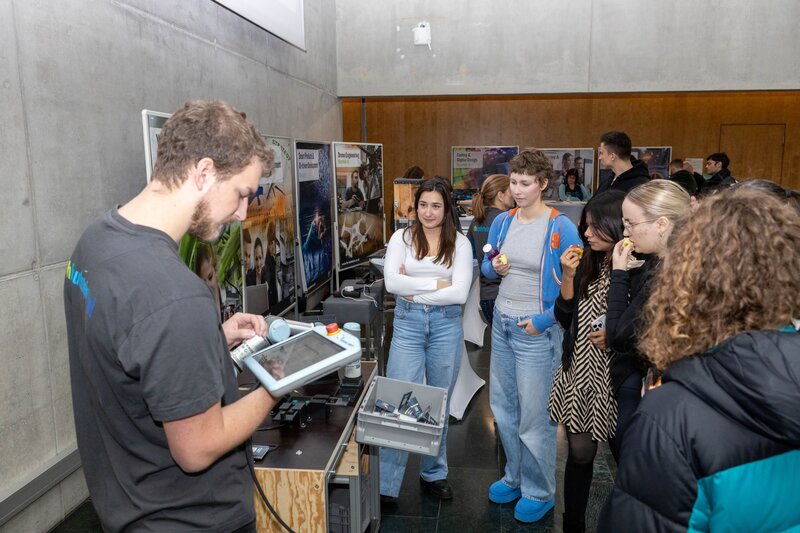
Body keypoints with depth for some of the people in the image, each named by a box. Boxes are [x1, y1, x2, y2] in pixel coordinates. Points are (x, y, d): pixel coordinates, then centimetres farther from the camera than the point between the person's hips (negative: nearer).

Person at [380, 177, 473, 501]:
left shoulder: (459, 243, 0)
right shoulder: (402, 237, 2)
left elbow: (459, 293, -10)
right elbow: (391, 283, -10)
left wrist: (414, 290, -11)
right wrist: (436, 284, -12)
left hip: (446, 324, 1)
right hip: (408, 323, -1)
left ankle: (434, 473, 31)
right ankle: (386, 484, 8)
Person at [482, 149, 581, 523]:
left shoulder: (561, 229, -14)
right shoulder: (502, 222, 3)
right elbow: (486, 266, 15)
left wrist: (544, 320, -16)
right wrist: (494, 268, -8)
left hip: (537, 329, -6)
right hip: (502, 323, 6)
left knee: (535, 415, 4)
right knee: (502, 405, 17)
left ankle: (539, 492, 25)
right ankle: (514, 476, 38)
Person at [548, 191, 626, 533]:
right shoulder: (587, 263, 3)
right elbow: (565, 318, 3)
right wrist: (568, 277, -9)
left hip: (615, 378, -3)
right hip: (578, 372, 4)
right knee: (579, 453, 11)